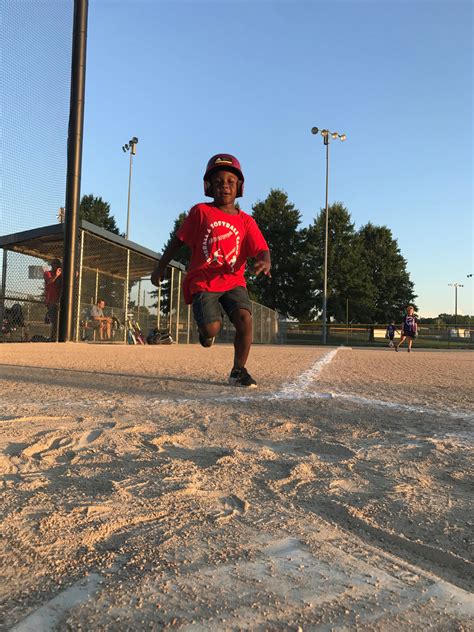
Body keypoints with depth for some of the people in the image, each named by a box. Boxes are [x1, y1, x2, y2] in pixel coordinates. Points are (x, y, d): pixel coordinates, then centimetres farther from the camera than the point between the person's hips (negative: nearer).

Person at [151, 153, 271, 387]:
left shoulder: (246, 221, 7)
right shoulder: (200, 212, 3)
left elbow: (261, 249, -3)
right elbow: (178, 240, 9)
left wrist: (265, 262, -27)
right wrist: (160, 267, 12)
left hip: (233, 281, 2)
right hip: (202, 282, -2)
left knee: (244, 318, -21)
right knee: (212, 328, -20)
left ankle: (238, 371, -1)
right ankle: (205, 329, 23)